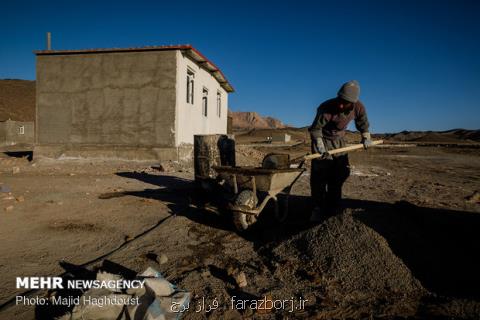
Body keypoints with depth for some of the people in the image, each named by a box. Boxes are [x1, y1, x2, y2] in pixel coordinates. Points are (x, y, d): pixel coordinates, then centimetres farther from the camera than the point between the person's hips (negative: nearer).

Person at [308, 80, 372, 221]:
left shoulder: (358, 107, -20)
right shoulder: (326, 108, -33)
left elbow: (362, 122, 2)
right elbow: (315, 129, -23)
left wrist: (366, 137, 7)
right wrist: (320, 146, -29)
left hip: (339, 140, 4)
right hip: (322, 139, -4)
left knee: (341, 173, 3)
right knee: (319, 174, -10)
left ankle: (333, 206, 17)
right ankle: (319, 207, 1)